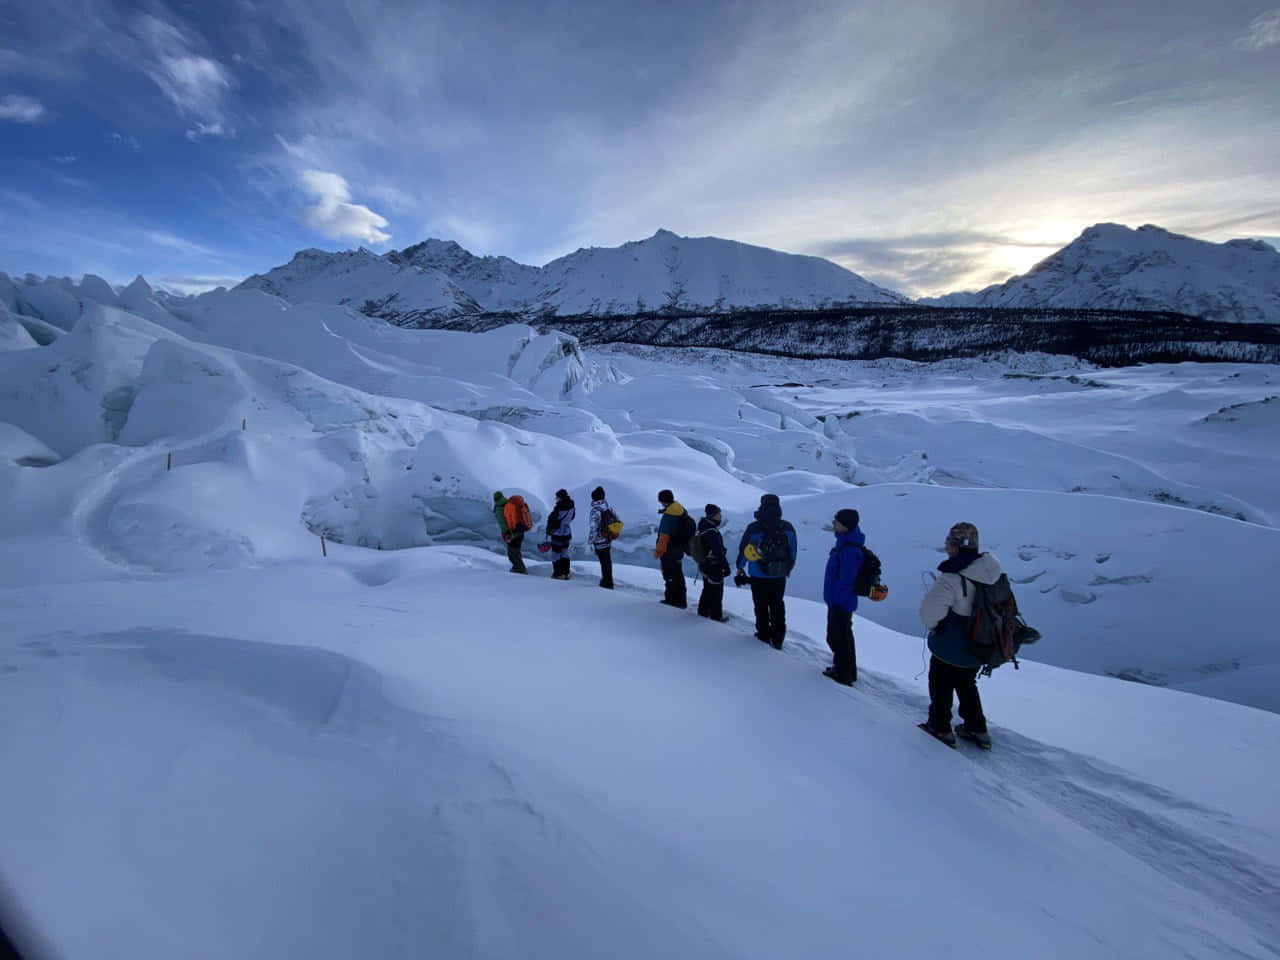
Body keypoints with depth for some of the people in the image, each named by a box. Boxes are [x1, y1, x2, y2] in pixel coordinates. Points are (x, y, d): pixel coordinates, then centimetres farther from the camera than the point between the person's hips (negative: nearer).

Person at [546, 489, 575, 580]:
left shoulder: (558, 508, -24)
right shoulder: (571, 506, -4)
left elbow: (551, 519, -16)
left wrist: (548, 530, -2)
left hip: (557, 534, -7)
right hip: (567, 533, 7)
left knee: (556, 553, 6)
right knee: (565, 553, 18)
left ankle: (558, 574, 10)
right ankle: (566, 573, 20)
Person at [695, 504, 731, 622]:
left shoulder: (703, 527, 4)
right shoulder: (712, 532, -27)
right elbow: (718, 552, -26)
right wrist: (726, 566, -19)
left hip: (704, 564, 9)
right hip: (714, 567, -9)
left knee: (708, 589, 22)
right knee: (716, 591, 6)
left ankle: (703, 612, 32)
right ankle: (716, 616, 16)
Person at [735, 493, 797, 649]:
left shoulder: (753, 528, -18)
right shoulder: (788, 528, -9)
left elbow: (743, 549, -8)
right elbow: (792, 552, 2)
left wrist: (740, 568, 8)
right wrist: (788, 569, 17)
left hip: (758, 577, -3)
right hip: (779, 576, 3)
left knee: (761, 606, 15)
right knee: (777, 605, 19)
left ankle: (764, 635, 26)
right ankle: (778, 638, 24)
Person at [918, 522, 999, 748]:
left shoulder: (952, 579, -33)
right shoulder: (993, 573, -9)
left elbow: (929, 610, -34)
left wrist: (933, 625, -10)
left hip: (950, 648, -7)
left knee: (941, 686, 17)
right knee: (967, 685, 28)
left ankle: (940, 728, 30)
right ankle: (977, 729, 38)